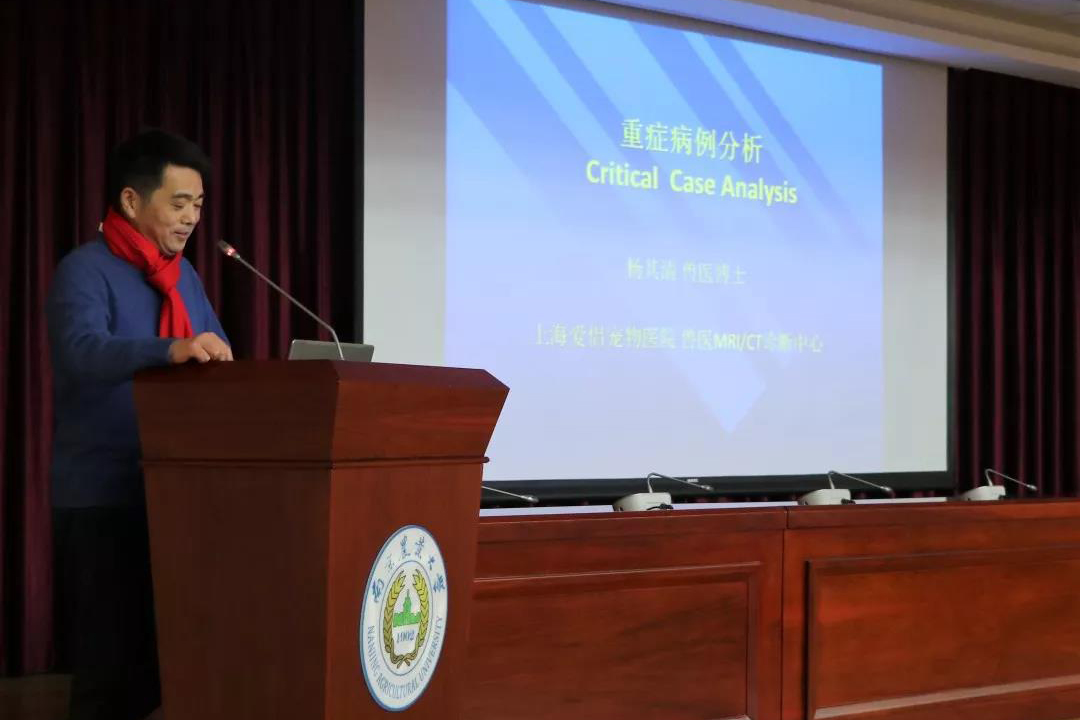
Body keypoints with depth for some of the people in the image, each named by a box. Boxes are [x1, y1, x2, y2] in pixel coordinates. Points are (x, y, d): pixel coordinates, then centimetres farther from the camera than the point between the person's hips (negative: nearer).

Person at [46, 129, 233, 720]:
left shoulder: (183, 273, 13)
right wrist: (171, 351, -46)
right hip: (102, 498, -7)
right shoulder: (85, 271, -11)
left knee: (168, 651, 12)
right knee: (109, 658, -3)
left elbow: (216, 362, 16)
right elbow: (82, 351, -30)